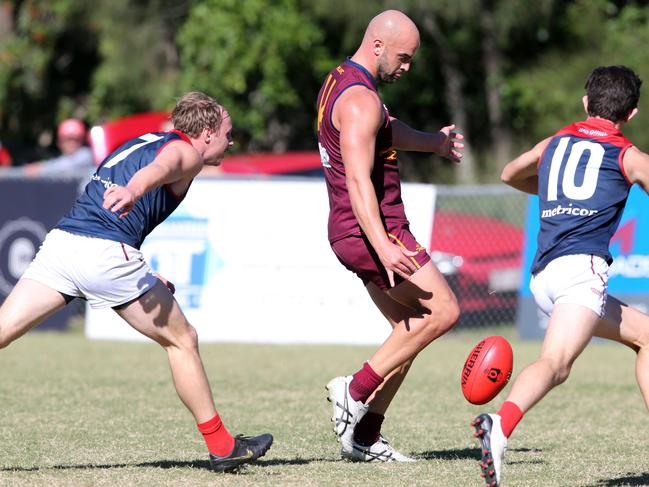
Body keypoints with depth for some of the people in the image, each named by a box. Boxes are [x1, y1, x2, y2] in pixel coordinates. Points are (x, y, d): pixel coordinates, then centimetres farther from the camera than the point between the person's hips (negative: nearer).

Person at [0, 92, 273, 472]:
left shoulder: (142, 142, 31)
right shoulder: (187, 152, 6)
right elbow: (161, 167, -19)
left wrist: (143, 281, 32)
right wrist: (133, 190, -42)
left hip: (60, 240, 7)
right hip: (107, 253, -7)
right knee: (182, 341, 8)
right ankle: (222, 447, 13)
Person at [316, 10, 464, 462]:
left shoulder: (339, 82, 16)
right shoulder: (359, 99, -18)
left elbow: (385, 131, 36)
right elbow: (358, 179, -27)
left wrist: (434, 142, 53)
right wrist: (383, 246, -36)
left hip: (353, 233, 10)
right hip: (374, 232, -10)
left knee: (411, 327, 11)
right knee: (443, 310, -9)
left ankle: (363, 437, 7)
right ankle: (355, 390, -8)